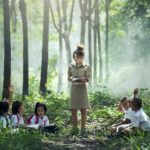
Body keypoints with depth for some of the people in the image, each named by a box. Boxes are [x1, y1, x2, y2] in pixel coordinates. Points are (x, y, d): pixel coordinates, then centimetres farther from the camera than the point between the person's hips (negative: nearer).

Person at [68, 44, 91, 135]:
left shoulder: (86, 67, -3)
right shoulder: (71, 67, 7)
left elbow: (87, 79, -7)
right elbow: (69, 77, 9)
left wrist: (77, 79, -21)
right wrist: (72, 79, -14)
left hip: (82, 88, -3)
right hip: (74, 88, 3)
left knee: (83, 109, 0)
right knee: (73, 110, 2)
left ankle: (83, 128, 6)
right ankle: (75, 128, 10)